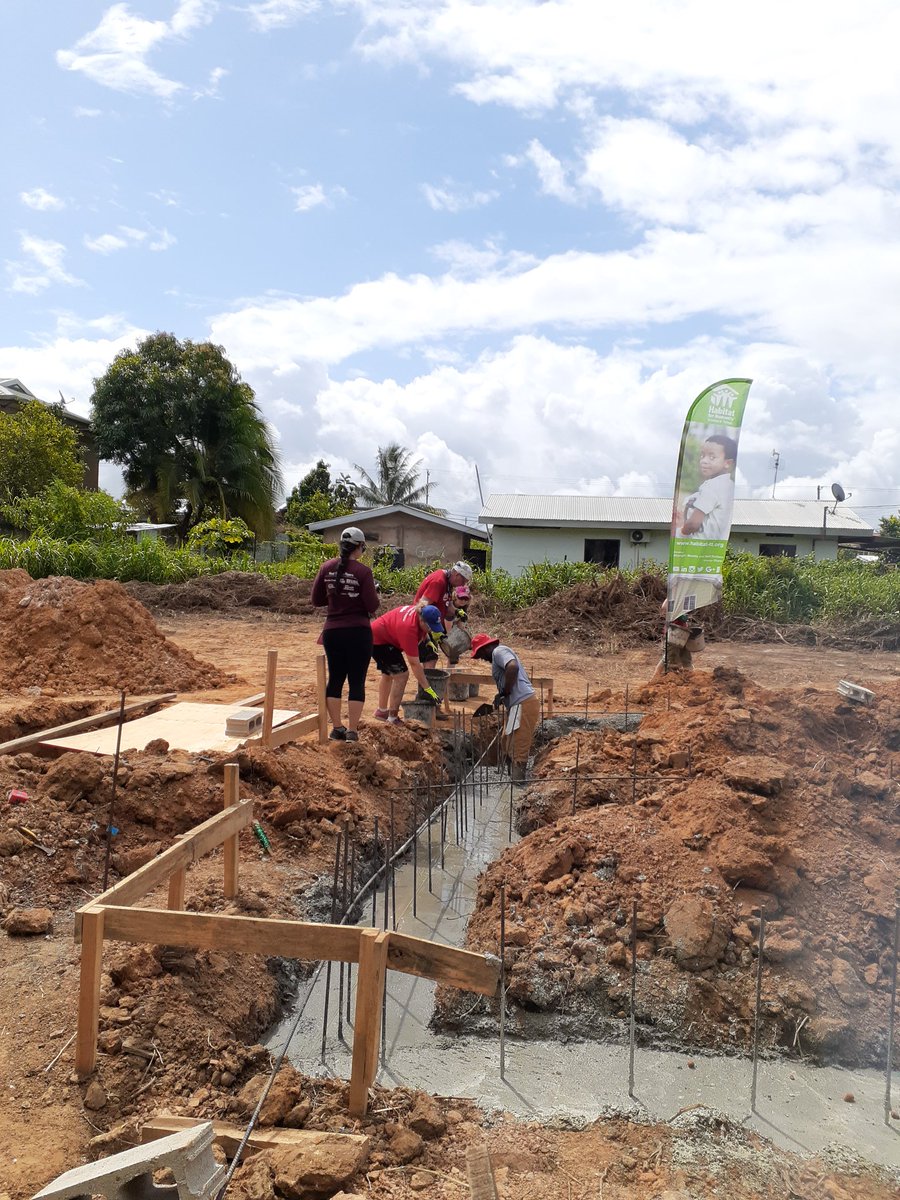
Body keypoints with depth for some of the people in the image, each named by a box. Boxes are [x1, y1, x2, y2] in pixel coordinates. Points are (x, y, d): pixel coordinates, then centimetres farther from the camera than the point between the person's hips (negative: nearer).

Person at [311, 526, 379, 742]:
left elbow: (316, 600, 7)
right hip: (358, 633, -4)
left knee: (335, 679, 14)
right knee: (357, 681, 4)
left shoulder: (327, 568, 1)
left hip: (332, 632, 4)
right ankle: (352, 731, 6)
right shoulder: (362, 571, -11)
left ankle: (337, 728, 18)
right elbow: (372, 606, -12)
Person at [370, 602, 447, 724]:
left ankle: (381, 711, 37)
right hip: (378, 641, -10)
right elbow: (414, 663, -35)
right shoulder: (408, 628, -37)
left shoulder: (420, 611, -14)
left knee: (388, 674, 22)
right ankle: (393, 718, -8)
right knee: (401, 675, -14)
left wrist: (428, 640, 0)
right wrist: (427, 689, -33)